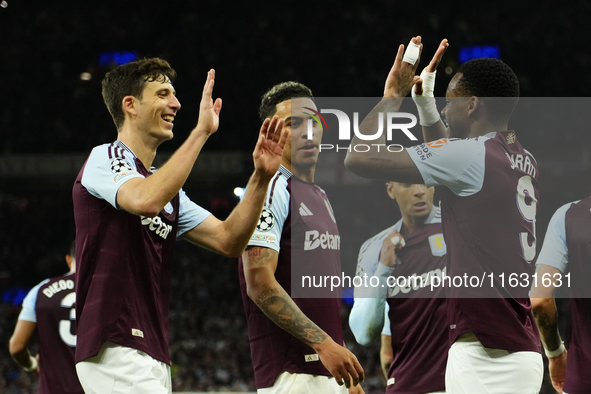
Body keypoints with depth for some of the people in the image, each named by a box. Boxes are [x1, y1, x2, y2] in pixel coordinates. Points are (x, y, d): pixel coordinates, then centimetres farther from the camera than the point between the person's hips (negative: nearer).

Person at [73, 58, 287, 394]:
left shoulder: (166, 188, 24)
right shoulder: (106, 158, -3)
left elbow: (228, 240, 15)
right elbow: (145, 200, -26)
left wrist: (261, 177, 1)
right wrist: (201, 131, -21)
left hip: (152, 353, 10)